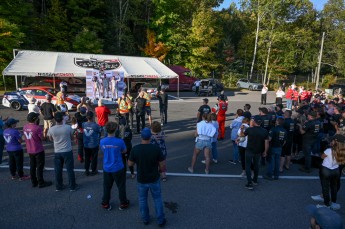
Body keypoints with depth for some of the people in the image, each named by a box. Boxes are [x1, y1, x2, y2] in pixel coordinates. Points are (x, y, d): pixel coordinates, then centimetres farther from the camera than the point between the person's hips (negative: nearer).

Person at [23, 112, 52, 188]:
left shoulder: (25, 127, -1)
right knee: (40, 167, 4)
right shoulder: (37, 128, -23)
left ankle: (34, 182, 28)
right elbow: (42, 138, -13)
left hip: (30, 150, 7)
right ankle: (41, 183, 13)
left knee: (32, 166, 17)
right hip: (38, 150, -7)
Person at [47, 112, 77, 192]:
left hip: (57, 152, 2)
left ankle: (58, 187, 27)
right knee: (70, 169, 9)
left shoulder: (51, 129, -12)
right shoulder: (68, 127, -16)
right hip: (67, 151, -1)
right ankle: (72, 187, 18)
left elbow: (51, 139, 7)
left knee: (58, 170, 15)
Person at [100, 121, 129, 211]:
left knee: (106, 187, 20)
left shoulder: (102, 142, -11)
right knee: (121, 186, 15)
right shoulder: (120, 141, -21)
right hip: (118, 168, -3)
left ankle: (105, 204, 34)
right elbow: (124, 151, -4)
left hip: (106, 168, 3)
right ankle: (123, 203, 29)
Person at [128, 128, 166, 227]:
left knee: (142, 199, 22)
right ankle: (161, 220, 29)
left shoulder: (135, 149, -18)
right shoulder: (156, 148, -20)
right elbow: (162, 164, -13)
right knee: (157, 199, 19)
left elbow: (130, 164, -6)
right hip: (154, 179, 0)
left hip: (141, 180, 1)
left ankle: (145, 219, 38)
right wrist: (162, 170, 8)